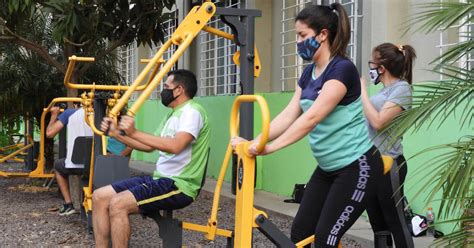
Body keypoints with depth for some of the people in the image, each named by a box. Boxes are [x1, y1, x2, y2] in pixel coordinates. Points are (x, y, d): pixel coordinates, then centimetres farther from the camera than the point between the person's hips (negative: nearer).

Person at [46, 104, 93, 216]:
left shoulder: (69, 113, 0)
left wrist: (54, 115, 18)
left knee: (58, 165, 33)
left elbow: (49, 133, 2)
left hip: (74, 166, -1)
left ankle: (68, 204, 23)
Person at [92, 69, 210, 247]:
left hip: (179, 185, -10)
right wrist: (116, 134, 15)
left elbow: (175, 146, -30)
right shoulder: (173, 114, 19)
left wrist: (135, 133, -30)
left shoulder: (192, 111, -12)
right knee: (99, 197, 1)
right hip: (159, 179, 10)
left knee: (117, 204, -26)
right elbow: (150, 146, 25)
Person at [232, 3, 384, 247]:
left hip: (356, 167, -9)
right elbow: (288, 115, 1)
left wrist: (271, 147, -31)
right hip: (328, 168, 9)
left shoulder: (342, 69, -20)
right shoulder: (308, 73, 8)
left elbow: (312, 117, -28)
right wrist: (253, 142, -11)